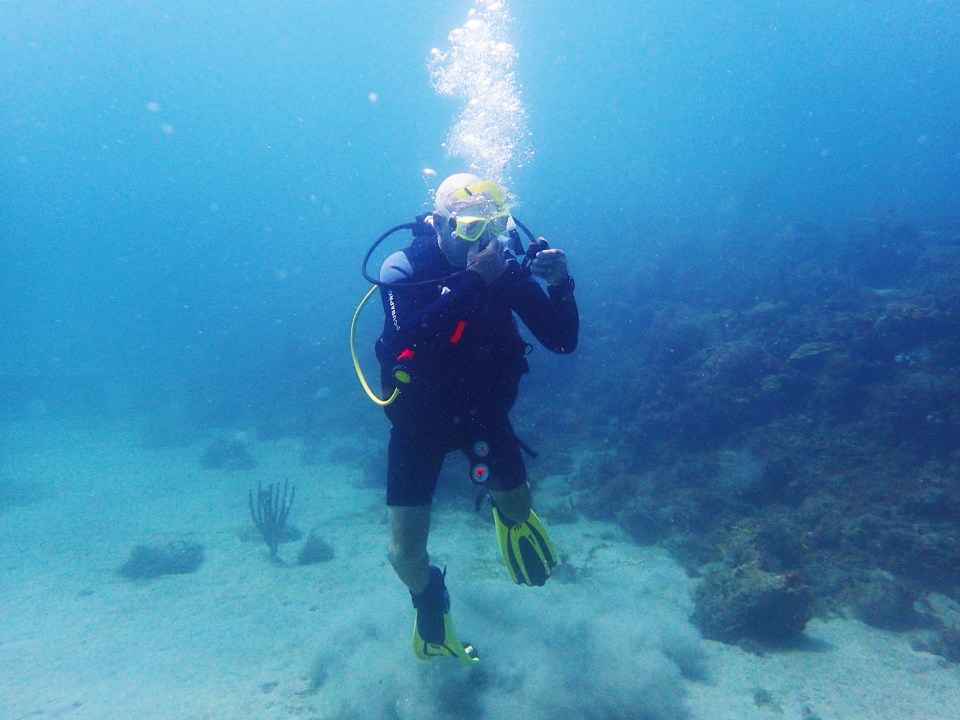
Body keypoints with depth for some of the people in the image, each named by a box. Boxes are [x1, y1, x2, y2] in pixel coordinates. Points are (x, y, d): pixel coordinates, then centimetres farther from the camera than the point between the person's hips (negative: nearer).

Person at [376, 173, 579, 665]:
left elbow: (562, 342, -14)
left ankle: (506, 512, 52)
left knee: (517, 507, 11)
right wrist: (474, 280, -42)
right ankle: (430, 602, 35)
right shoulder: (404, 269, -19)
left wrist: (560, 285, -31)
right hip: (419, 419, -2)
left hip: (483, 412, 2)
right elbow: (414, 335, -38)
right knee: (406, 550, -1)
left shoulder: (507, 271, -13)